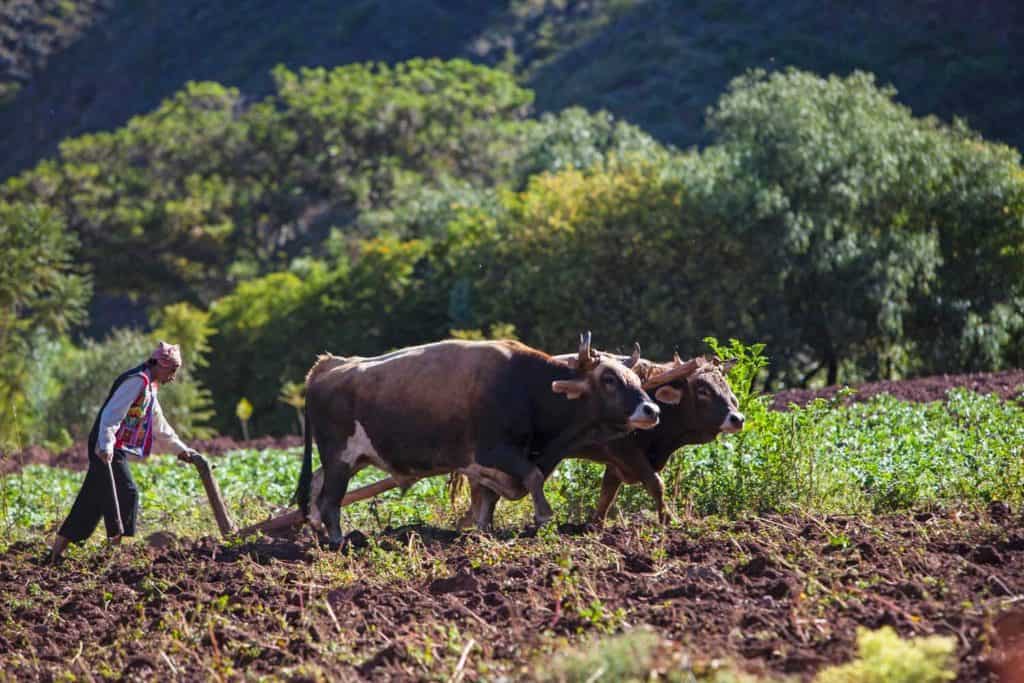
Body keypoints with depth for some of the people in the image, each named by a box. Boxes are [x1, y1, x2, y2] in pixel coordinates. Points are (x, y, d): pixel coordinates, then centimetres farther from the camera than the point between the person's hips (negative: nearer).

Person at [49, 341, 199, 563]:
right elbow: (111, 414, -22)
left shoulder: (149, 387, 21)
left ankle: (58, 549, 11)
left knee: (93, 500, 9)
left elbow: (159, 427, 32)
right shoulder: (137, 381, -12)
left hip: (116, 451, 10)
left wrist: (181, 450, 35)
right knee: (127, 494, -13)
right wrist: (106, 446, -31)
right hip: (108, 450, -10)